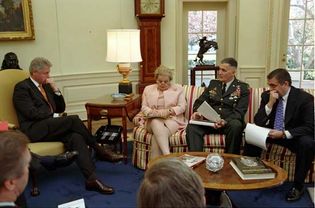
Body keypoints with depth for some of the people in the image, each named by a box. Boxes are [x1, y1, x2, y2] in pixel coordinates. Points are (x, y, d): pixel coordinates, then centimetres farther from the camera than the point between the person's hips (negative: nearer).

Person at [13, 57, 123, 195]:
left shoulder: (46, 86, 20)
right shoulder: (21, 88, -2)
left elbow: (61, 108, 18)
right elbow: (32, 113, -15)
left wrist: (55, 89, 5)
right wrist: (52, 113, -4)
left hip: (50, 127, 7)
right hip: (34, 130, -6)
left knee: (76, 137, -26)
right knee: (74, 119, -25)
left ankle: (91, 179, -34)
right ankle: (100, 151, -10)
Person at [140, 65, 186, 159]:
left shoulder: (178, 89, 11)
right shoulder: (148, 89, 16)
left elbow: (182, 107, 1)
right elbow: (144, 107, 7)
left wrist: (168, 111, -16)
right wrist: (155, 113, -13)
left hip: (172, 119, -1)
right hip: (154, 120, 2)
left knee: (157, 135, -34)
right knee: (156, 123, -37)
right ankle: (168, 156, -47)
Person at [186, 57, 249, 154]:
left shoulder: (242, 88, 4)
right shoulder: (213, 83, 16)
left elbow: (239, 111, -6)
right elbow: (200, 101, 14)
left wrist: (225, 121, -26)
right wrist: (197, 112, -10)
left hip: (229, 122, -2)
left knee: (236, 125, -36)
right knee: (192, 126, -26)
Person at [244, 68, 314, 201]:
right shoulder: (266, 95, -6)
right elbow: (258, 122, -9)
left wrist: (284, 134, -32)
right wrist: (270, 103, -24)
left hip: (293, 136, -3)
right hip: (273, 132, 3)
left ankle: (298, 185, -16)